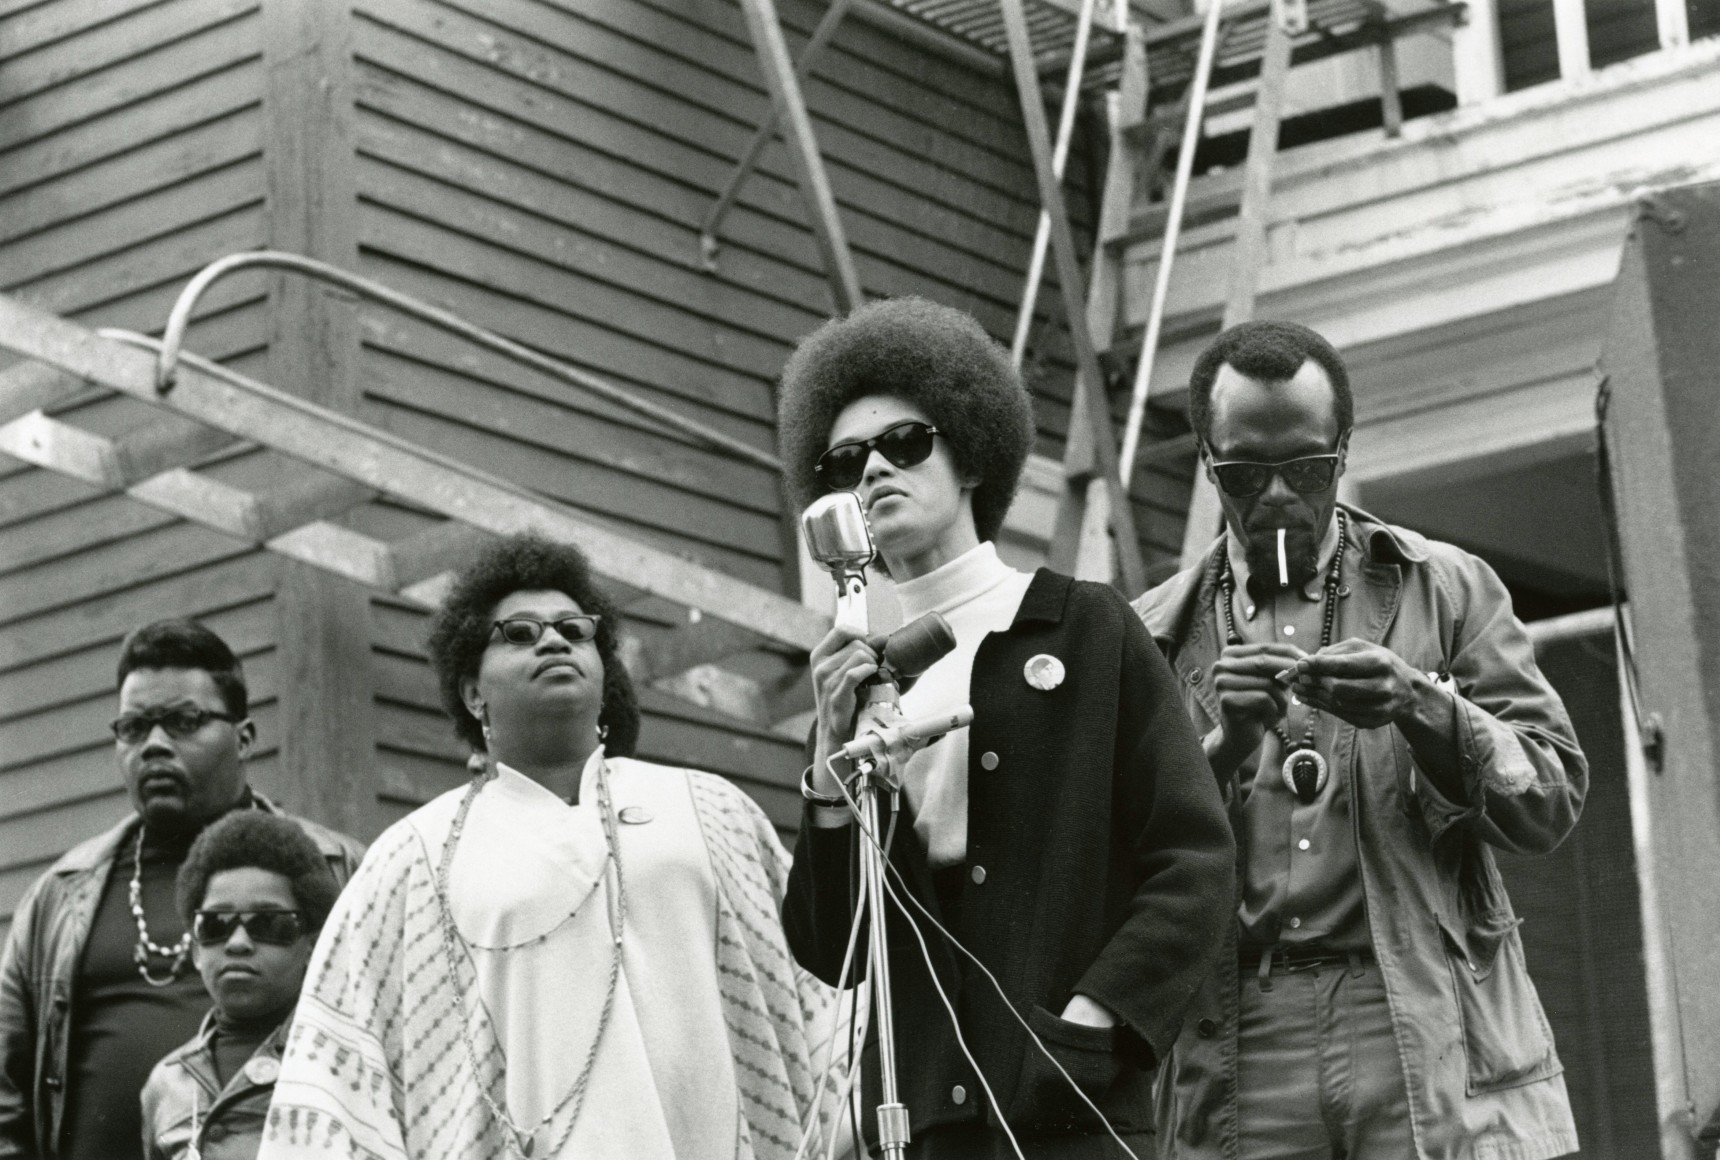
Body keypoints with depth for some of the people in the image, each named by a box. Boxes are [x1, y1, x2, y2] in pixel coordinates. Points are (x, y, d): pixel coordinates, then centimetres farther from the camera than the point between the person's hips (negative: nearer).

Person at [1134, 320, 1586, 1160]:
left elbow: (1552, 799, 6)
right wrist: (1226, 744, -10)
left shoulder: (1446, 589, 13)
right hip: (1238, 1061, 1)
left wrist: (1421, 708, -10)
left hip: (1432, 1035, 0)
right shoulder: (1154, 636, 13)